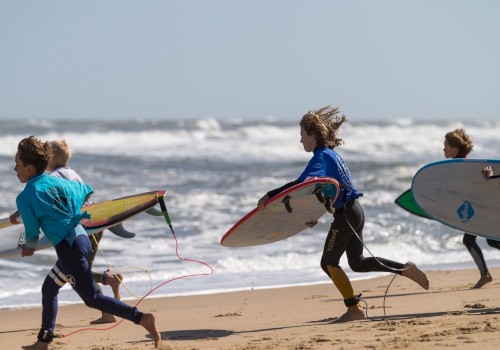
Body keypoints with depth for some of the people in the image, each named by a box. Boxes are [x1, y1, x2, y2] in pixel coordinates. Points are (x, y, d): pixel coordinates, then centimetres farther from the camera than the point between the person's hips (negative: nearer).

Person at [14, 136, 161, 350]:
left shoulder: (25, 198, -8)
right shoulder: (56, 181, 13)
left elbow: (32, 232, -6)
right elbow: (87, 193, 22)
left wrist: (28, 248, 15)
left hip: (67, 246, -9)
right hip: (82, 237, 9)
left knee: (92, 298, -6)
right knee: (49, 289, 20)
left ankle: (142, 318, -15)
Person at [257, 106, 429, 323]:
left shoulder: (321, 157, -16)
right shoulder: (331, 154, 14)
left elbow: (302, 184, -32)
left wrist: (270, 196, -36)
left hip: (345, 214, -9)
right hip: (354, 210, 9)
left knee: (329, 263, -2)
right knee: (358, 263, 18)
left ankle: (354, 308, -2)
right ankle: (405, 269, 17)